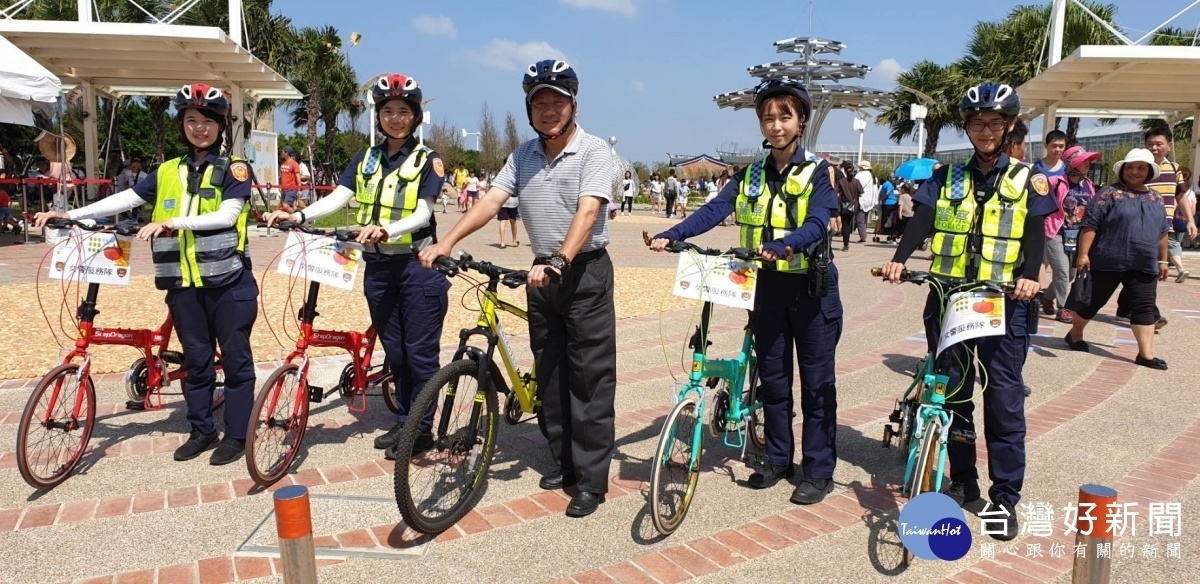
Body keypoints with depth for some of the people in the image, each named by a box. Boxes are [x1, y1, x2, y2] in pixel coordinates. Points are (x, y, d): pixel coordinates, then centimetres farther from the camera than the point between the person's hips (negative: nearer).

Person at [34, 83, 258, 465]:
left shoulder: (234, 168, -2)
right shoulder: (168, 172, 13)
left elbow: (227, 216, -15)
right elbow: (126, 199, 10)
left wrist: (172, 222, -24)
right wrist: (69, 214, 3)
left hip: (228, 280, -5)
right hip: (184, 283, 5)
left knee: (235, 357, 2)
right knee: (196, 359, 13)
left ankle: (237, 434, 11)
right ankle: (201, 430, 25)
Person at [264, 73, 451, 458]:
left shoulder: (427, 160, -2)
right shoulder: (365, 160, 12)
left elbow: (423, 213, -13)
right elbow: (337, 198, 0)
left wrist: (387, 230, -32)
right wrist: (298, 215, -17)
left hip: (417, 265, -5)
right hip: (378, 266, 5)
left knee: (420, 352, -1)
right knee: (394, 351, 13)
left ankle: (422, 429, 11)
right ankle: (404, 421, 26)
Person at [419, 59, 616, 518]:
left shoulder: (593, 151, -9)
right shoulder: (523, 156, 8)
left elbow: (587, 212, -22)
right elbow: (490, 201, -1)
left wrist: (560, 262, -36)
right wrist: (446, 242, -14)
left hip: (585, 272, -6)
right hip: (542, 272, 6)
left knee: (590, 377, -3)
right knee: (549, 373, 12)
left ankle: (592, 480, 5)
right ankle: (564, 460, 26)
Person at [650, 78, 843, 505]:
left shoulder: (818, 172, -4)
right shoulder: (750, 177, 7)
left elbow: (817, 223, -20)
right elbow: (713, 210, -6)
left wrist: (783, 245, -40)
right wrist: (671, 235, -22)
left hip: (811, 287, -4)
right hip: (768, 286, 4)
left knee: (816, 382, 4)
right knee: (772, 378, 12)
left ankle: (819, 471, 16)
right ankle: (778, 459, 27)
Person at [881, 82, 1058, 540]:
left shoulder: (1026, 181, 6)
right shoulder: (947, 178, 9)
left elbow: (1035, 236, -3)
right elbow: (921, 222, -4)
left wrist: (1029, 276, -21)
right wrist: (899, 259, -22)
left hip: (1003, 301, -2)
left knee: (1005, 399, -2)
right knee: (952, 393, 8)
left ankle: (1005, 497, 9)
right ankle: (963, 481, 23)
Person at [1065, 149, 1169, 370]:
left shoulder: (1156, 198, 14)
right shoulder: (1110, 193, -5)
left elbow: (1162, 232, 21)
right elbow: (1090, 224, -11)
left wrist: (1163, 260, 20)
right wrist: (1083, 254, -18)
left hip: (1144, 266, 5)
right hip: (1108, 262, -5)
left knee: (1144, 307, 0)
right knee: (1093, 300, 8)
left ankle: (1146, 353, 2)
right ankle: (1075, 334, 28)